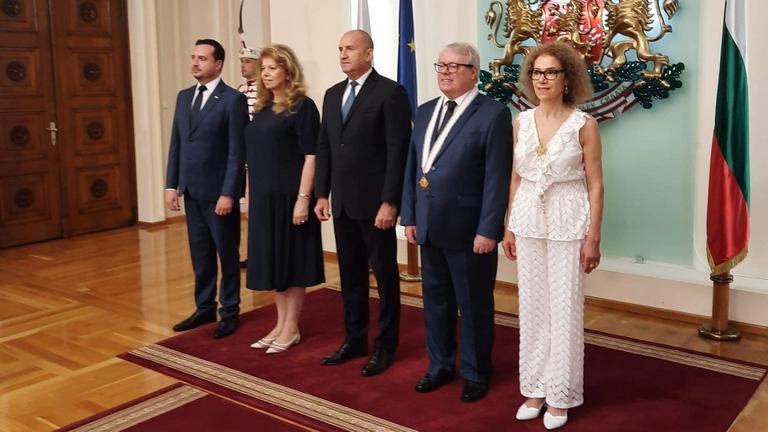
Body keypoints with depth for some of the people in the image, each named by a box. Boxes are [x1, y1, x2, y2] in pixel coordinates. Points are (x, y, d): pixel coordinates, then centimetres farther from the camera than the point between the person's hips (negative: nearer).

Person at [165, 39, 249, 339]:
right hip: (191, 191, 6)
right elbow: (176, 144, 12)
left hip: (218, 191, -6)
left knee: (227, 254, 7)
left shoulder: (233, 99, -10)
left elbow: (237, 152, -13)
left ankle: (229, 312, 19)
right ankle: (205, 308, 26)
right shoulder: (184, 97, 11)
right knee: (200, 255, 14)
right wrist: (171, 185, 7)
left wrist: (228, 193, -17)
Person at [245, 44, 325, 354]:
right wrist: (250, 196, 11)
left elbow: (310, 157, -14)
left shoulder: (302, 107, -8)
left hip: (289, 196, -7)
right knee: (273, 261, 13)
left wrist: (303, 199, -19)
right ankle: (281, 324, 25)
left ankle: (292, 328, 16)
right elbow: (254, 157, 14)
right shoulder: (261, 109, 11)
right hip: (264, 198, 7)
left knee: (292, 261, 4)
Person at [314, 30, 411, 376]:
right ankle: (354, 340, 27)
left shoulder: (390, 92, -8)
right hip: (342, 202, 7)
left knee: (385, 276, 6)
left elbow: (398, 151, -13)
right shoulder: (333, 94, 13)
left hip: (374, 202, -6)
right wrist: (322, 194, 9)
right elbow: (324, 148, 15)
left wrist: (389, 202, -17)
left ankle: (385, 346, 18)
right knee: (350, 276, 14)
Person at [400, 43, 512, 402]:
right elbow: (412, 167, 13)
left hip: (469, 230, -6)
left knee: (474, 306, 8)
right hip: (430, 228, 6)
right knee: (435, 301, 16)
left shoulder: (493, 114, -9)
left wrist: (487, 230, -17)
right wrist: (409, 216, 8)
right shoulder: (425, 112, 12)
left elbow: (497, 179, -13)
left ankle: (475, 374, 25)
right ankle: (440, 365, 33)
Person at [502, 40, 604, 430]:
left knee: (564, 308, 3)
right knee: (532, 305, 10)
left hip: (568, 222, -4)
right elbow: (516, 179, 10)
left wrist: (593, 237, -9)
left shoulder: (584, 125, -7)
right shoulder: (521, 122, 5)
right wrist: (509, 227, 8)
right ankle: (535, 387, 24)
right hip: (528, 219, 4)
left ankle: (560, 394, 17)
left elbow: (595, 185, -5)